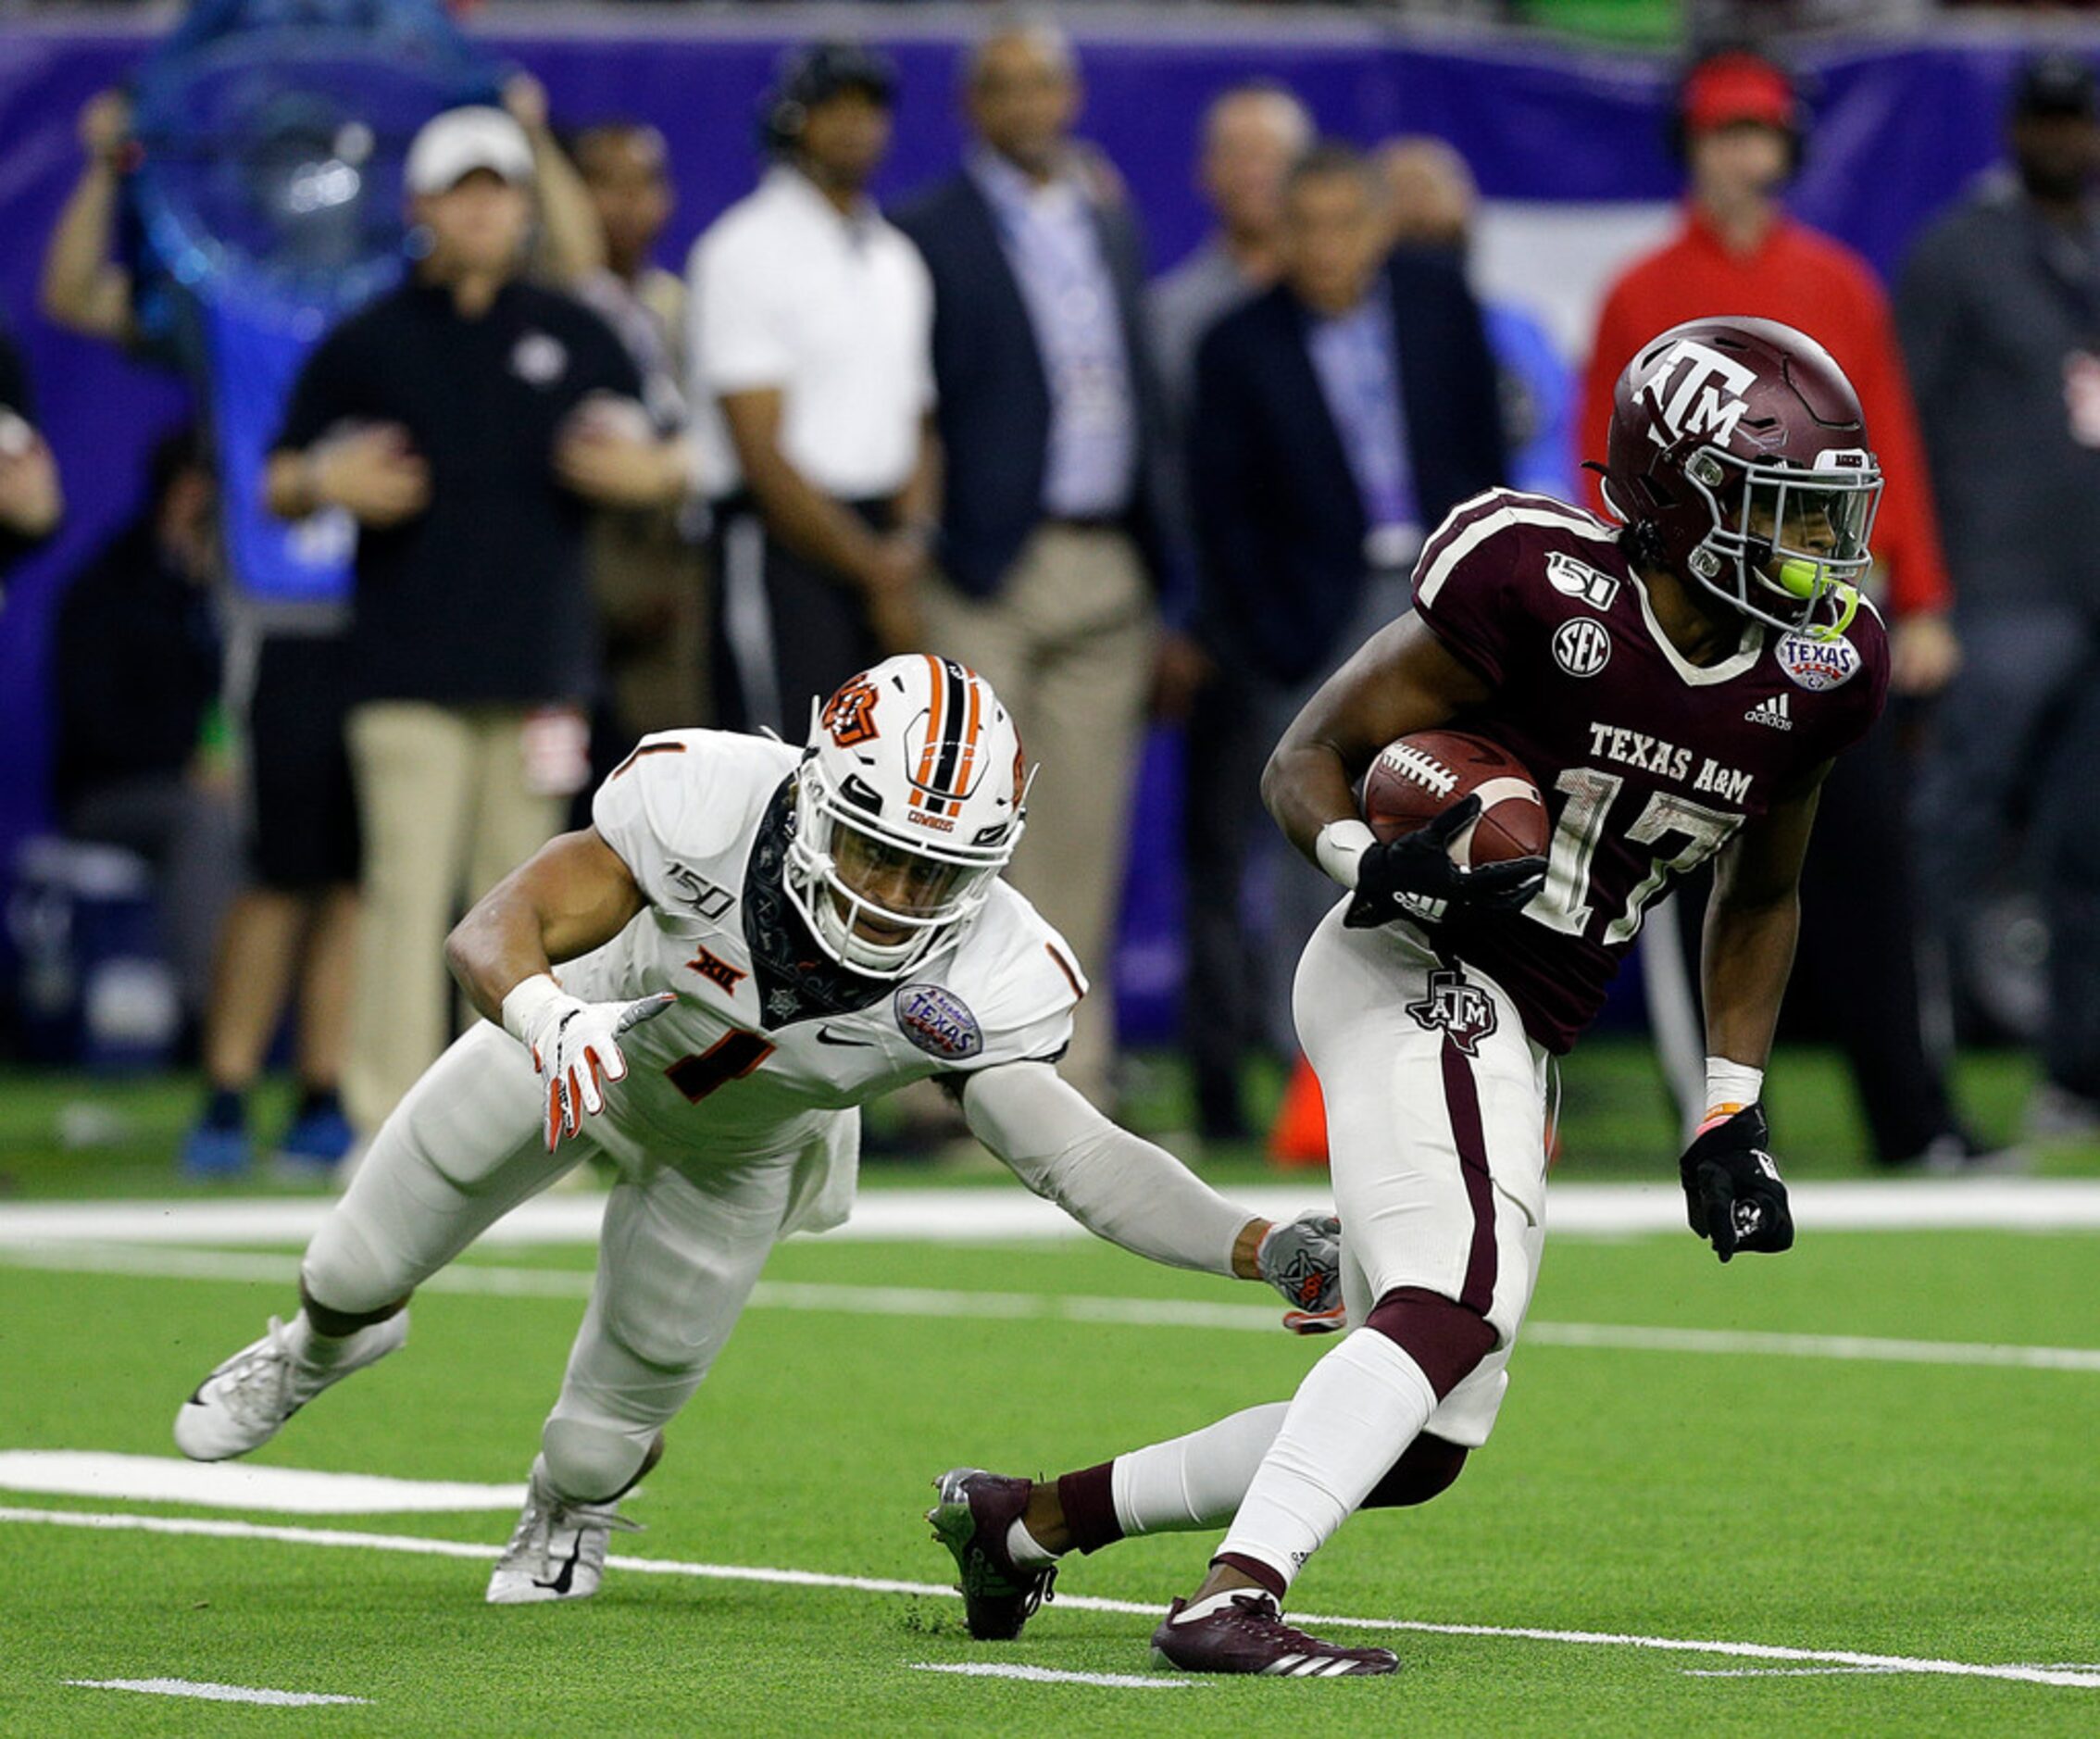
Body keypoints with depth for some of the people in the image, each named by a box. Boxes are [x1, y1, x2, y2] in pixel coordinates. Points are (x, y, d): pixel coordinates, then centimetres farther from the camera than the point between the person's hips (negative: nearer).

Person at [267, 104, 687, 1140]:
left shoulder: (577, 337, 13)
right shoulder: (365, 344, 7)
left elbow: (666, 464, 18)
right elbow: (279, 488, 7)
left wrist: (648, 473, -6)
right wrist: (326, 484, -15)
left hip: (539, 658, 3)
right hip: (411, 668, -3)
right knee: (409, 887, -11)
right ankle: (389, 1123, -13)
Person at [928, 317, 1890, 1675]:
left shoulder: (1819, 674, 2)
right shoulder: (1542, 591, -17)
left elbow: (1760, 898, 20)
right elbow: (1307, 762, -8)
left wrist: (1733, 1123, 14)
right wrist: (1383, 870, -29)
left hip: (1515, 1048, 8)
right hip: (1415, 984, -8)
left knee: (1416, 1446, 9)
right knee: (1459, 1299, -31)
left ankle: (1032, 1515, 21)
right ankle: (1233, 1601, -36)